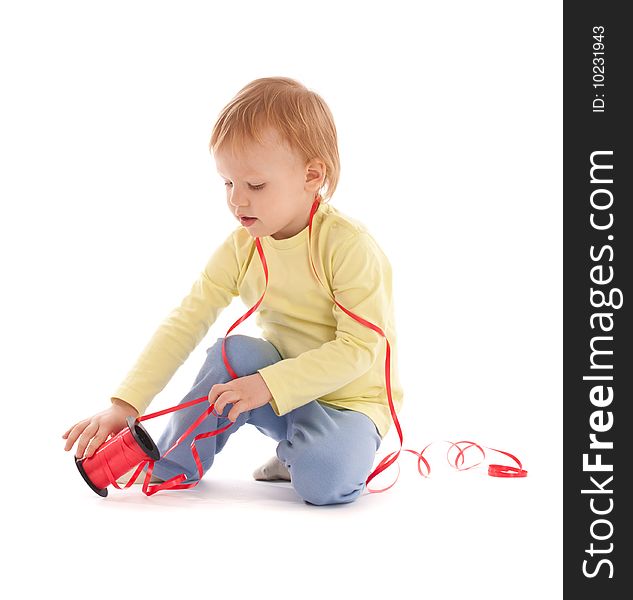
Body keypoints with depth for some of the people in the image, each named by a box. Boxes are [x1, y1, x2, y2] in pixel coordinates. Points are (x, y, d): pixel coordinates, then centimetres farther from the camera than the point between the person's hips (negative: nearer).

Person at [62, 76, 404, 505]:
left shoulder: (348, 245, -23)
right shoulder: (241, 248, -7)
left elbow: (359, 349, -26)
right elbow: (184, 324, -10)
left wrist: (269, 384, -32)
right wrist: (125, 403, -19)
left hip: (355, 395, -5)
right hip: (282, 390, 5)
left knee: (325, 480, -32)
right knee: (233, 352, -22)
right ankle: (173, 463, -4)